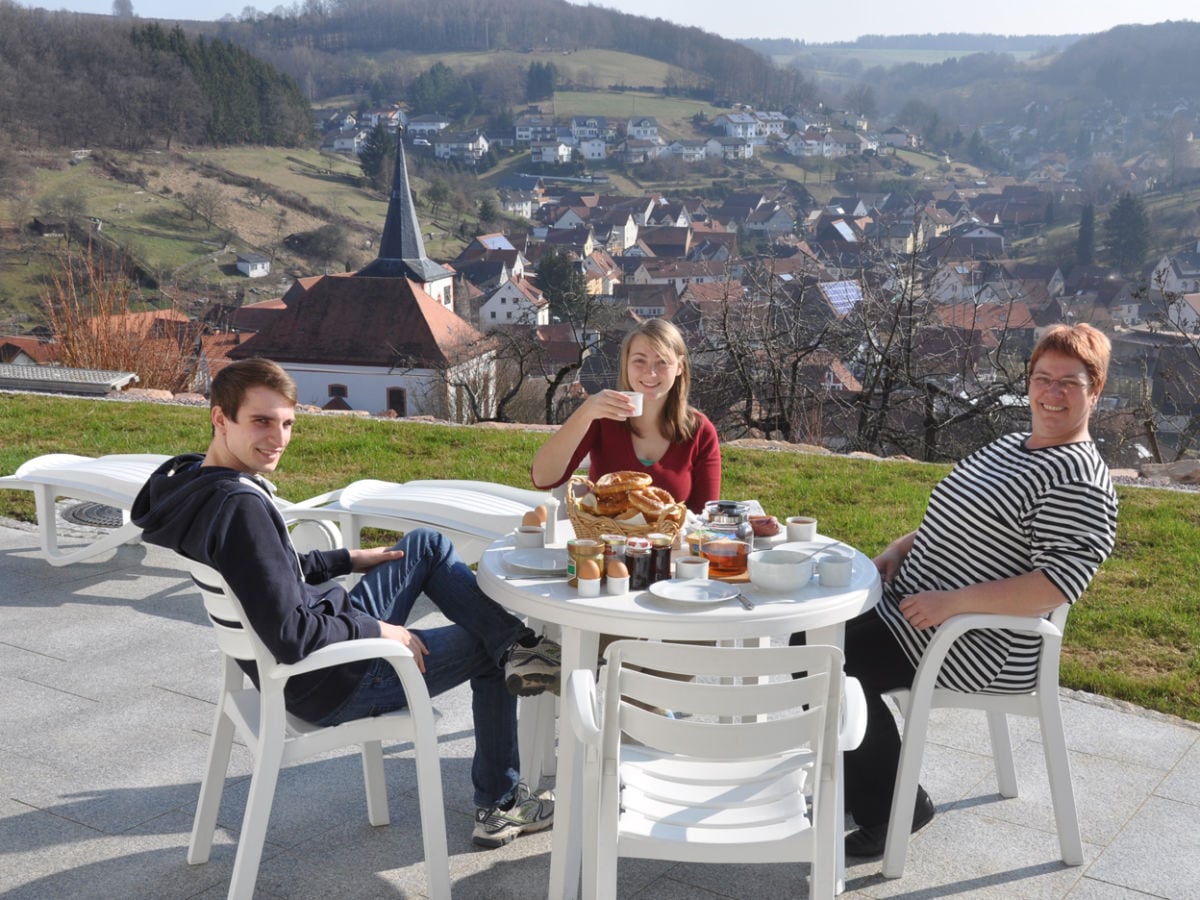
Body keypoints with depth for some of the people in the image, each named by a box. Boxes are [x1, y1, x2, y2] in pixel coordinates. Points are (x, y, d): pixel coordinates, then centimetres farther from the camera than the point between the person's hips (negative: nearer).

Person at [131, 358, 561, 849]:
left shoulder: (188, 479, 0)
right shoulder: (239, 506, -32)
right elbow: (291, 637, -34)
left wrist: (347, 560, 15)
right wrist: (379, 631, -19)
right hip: (333, 685, -10)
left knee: (426, 543, 17)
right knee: (485, 652, 9)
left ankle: (520, 645, 14)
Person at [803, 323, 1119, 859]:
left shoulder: (1079, 482, -18)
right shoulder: (1008, 448, 12)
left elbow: (1059, 584, -27)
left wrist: (953, 601, -29)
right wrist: (901, 548, 5)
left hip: (982, 644, -10)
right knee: (812, 632, 6)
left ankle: (895, 809, 0)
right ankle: (857, 783, 16)